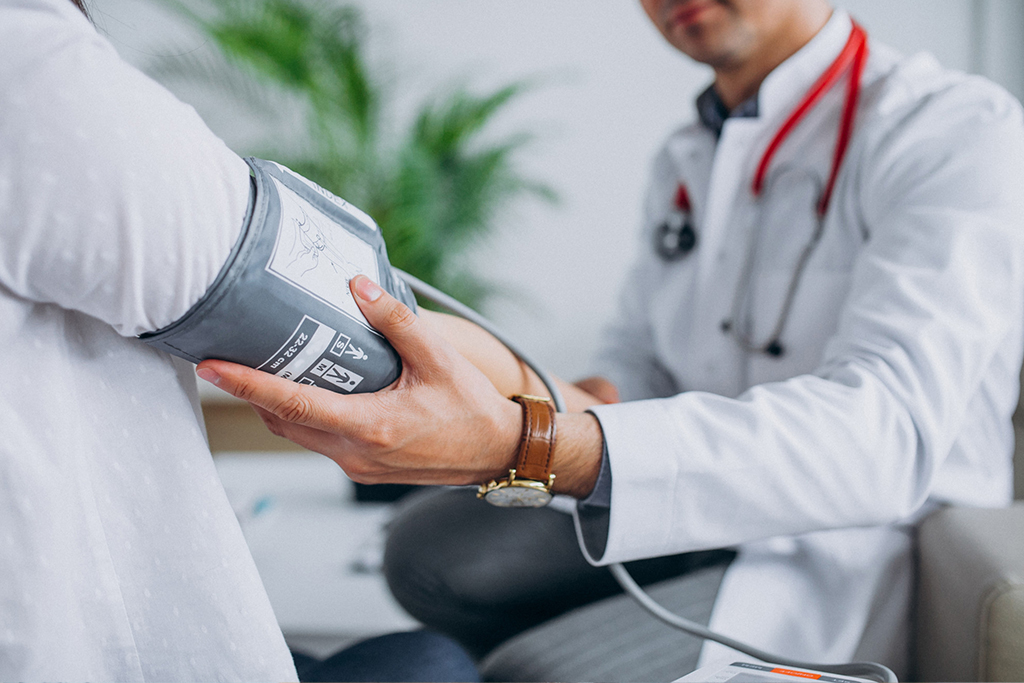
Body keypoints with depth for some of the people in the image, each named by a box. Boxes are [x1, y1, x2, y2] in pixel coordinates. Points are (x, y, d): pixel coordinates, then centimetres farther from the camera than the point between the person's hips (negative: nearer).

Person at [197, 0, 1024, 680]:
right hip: (705, 514, 7)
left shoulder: (956, 128, -16)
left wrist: (525, 445, -46)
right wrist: (522, 388, -12)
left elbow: (884, 430, -32)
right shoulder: (684, 159, 11)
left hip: (860, 556, -7)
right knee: (433, 544, -9)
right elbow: (637, 368, 15)